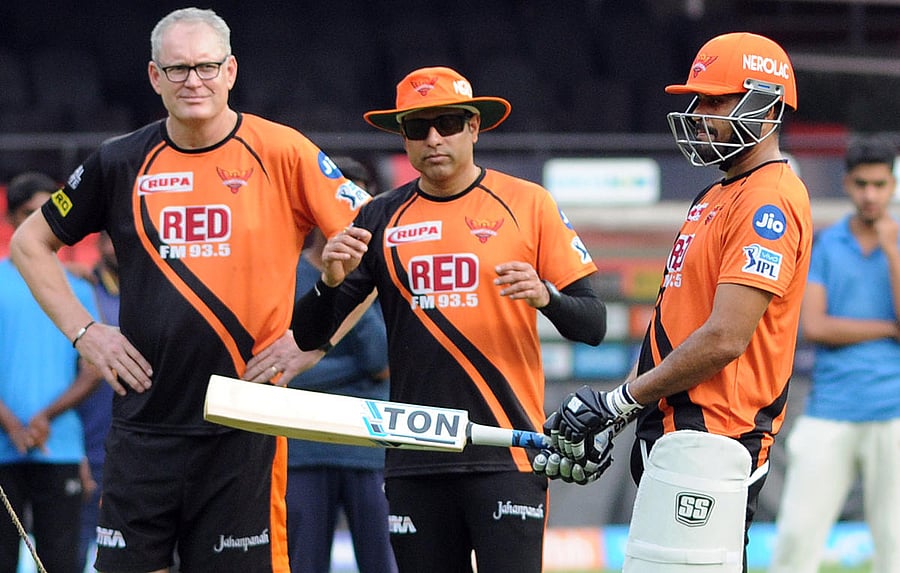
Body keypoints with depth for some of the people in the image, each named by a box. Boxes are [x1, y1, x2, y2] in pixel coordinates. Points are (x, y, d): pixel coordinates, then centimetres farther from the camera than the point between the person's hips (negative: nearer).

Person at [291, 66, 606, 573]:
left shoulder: (527, 204, 3)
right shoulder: (381, 218, 10)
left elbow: (593, 325, 1)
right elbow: (309, 336, 8)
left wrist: (544, 296, -20)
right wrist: (331, 281, -13)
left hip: (506, 455, -3)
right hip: (414, 461, 3)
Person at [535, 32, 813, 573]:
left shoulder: (771, 201, -13)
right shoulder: (714, 198, 20)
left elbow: (725, 340, -20)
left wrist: (620, 401, -13)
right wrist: (611, 424, 13)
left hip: (712, 441, -10)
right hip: (676, 431, 10)